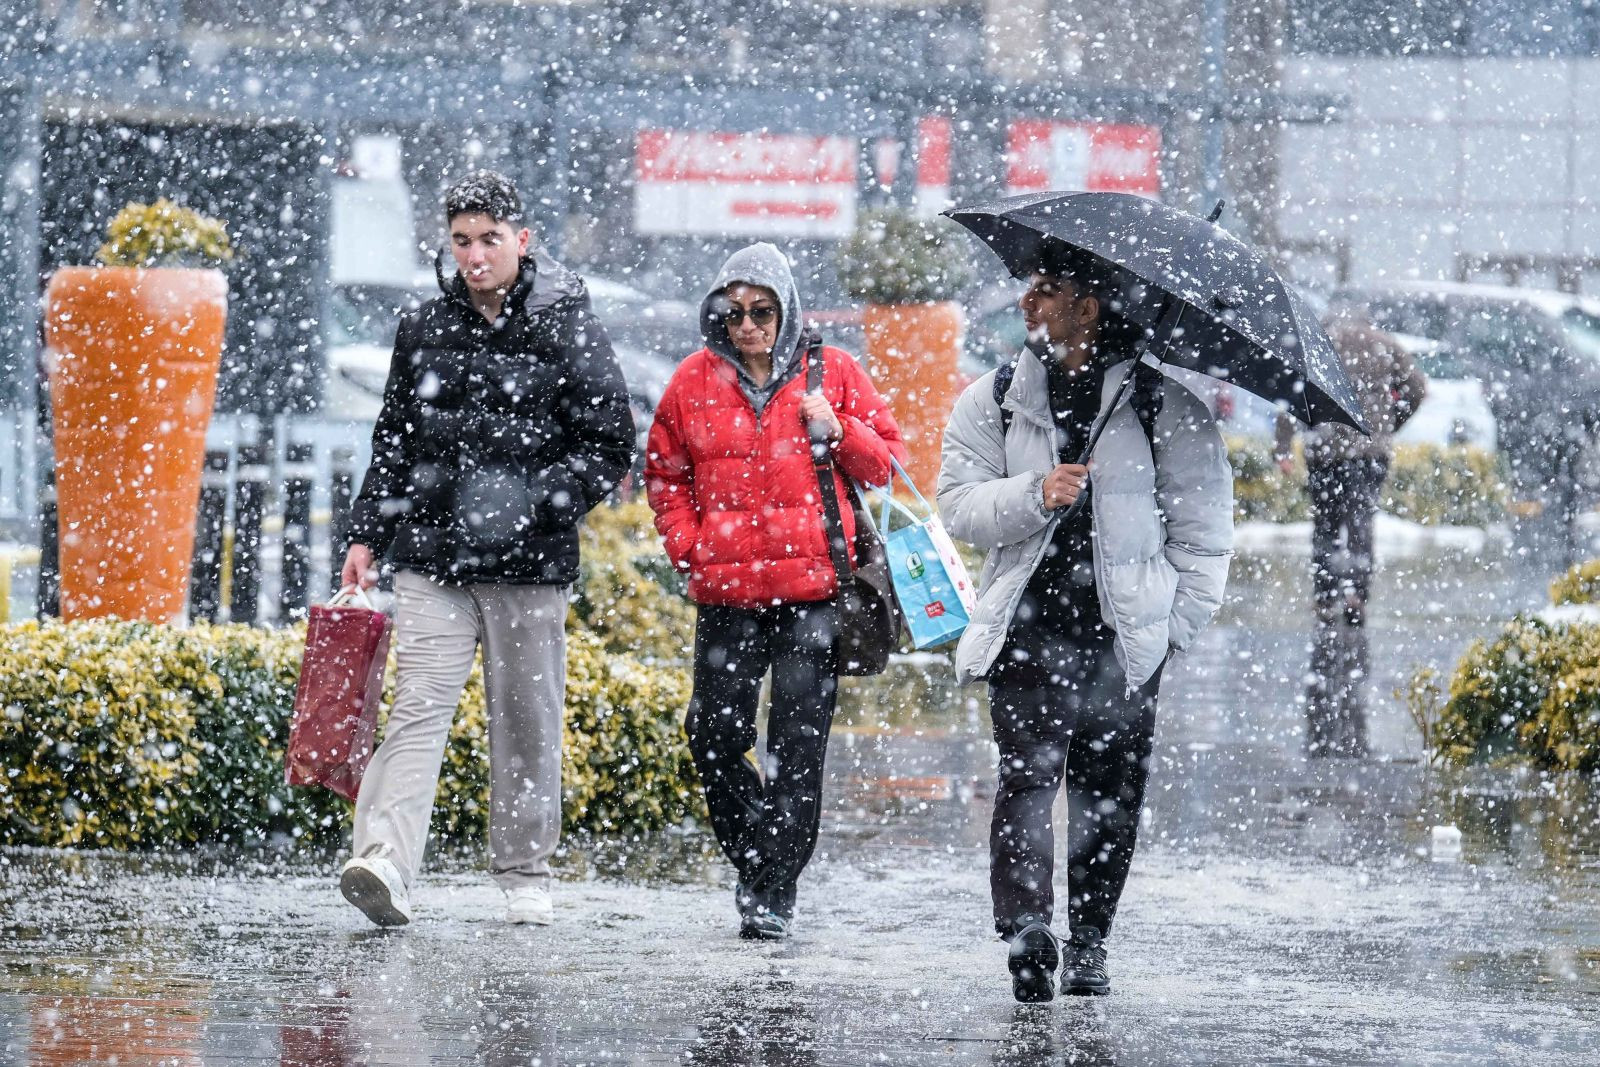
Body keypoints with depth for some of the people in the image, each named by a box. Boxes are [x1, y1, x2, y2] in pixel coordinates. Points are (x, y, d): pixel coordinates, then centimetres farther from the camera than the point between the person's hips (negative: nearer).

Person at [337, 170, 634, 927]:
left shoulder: (566, 329, -1)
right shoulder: (424, 330, 10)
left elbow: (610, 447, -3)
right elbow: (393, 442, 19)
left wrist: (529, 505, -14)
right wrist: (368, 536, 11)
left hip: (530, 564, -2)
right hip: (433, 559, 2)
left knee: (527, 722, 6)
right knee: (418, 708, -10)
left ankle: (525, 875, 18)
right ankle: (385, 864, -22)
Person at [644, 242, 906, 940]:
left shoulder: (832, 374, 5)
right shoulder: (696, 381, 8)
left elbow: (888, 465, 9)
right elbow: (664, 474, 19)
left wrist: (839, 432, -9)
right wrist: (689, 544, 5)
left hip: (816, 588, -2)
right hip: (726, 593, 2)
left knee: (797, 744, -5)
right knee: (715, 735, 0)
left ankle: (774, 893, -2)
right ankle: (752, 855, 23)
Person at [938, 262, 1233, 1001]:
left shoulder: (1164, 407, 3)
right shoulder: (991, 403, 10)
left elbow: (1204, 524, 7)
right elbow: (959, 505, 3)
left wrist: (1177, 621, 0)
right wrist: (1036, 496, -15)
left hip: (1123, 635, 0)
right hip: (1026, 627, 0)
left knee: (1110, 793, 2)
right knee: (1027, 772, -15)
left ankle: (1088, 943, 12)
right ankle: (1026, 929, -26)